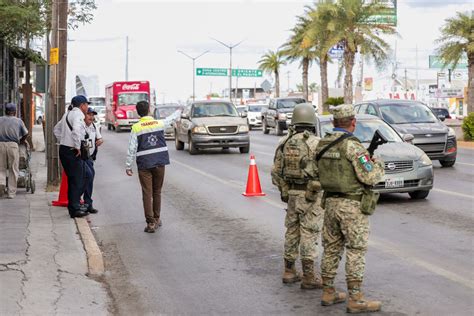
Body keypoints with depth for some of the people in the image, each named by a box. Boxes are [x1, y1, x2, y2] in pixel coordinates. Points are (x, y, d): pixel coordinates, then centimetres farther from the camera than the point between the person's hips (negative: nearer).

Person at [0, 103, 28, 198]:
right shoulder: (18, 121, 8)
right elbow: (25, 134, 10)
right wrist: (20, 141, 27)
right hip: (13, 145, -1)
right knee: (13, 170, 6)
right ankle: (11, 193, 6)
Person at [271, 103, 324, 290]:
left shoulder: (284, 142, 3)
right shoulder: (316, 143, -13)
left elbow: (276, 171, 6)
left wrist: (283, 190, 17)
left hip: (291, 194, 5)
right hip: (312, 196, -5)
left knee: (292, 232, 16)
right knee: (309, 235, -2)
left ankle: (289, 272, 23)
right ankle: (309, 278, -1)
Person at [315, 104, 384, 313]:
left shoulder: (323, 144, 6)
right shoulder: (352, 145, -17)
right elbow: (369, 177, -19)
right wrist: (378, 164, 4)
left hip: (331, 202, 7)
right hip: (352, 206, -7)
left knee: (331, 248, 14)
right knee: (356, 251, -2)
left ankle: (328, 293, 21)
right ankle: (355, 300, 0)